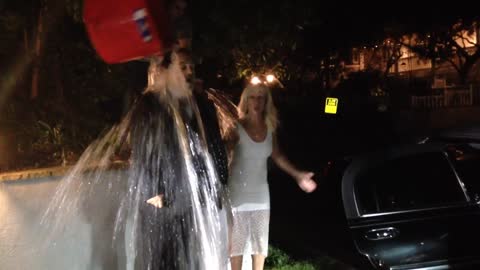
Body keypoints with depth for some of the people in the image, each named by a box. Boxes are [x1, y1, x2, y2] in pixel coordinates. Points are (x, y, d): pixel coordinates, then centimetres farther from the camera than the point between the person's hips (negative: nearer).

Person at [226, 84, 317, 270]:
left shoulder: (269, 128, 0)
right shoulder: (237, 128, -15)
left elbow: (277, 156, 14)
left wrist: (298, 175, 15)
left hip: (260, 192, 5)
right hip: (238, 193, -5)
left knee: (260, 239, 15)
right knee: (237, 239, 6)